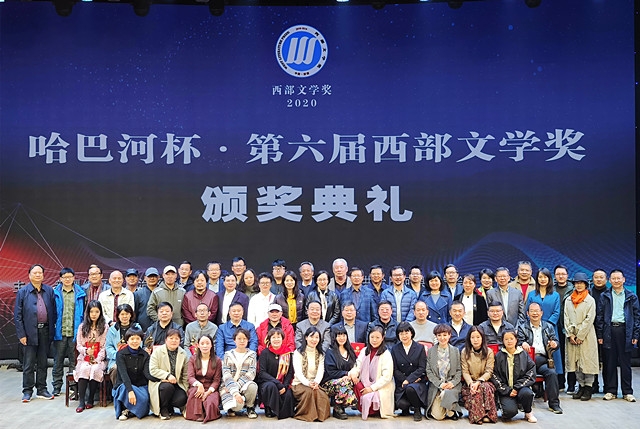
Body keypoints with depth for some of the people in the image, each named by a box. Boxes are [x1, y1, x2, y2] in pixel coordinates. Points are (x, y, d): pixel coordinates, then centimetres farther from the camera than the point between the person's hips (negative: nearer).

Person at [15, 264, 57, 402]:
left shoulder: (49, 291, 8)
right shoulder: (23, 292, 0)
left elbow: (54, 312, 9)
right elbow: (17, 315, -2)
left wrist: (52, 330, 3)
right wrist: (21, 334, -8)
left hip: (45, 331, 3)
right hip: (30, 332, -3)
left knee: (43, 362, 10)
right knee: (29, 363, 2)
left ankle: (42, 389, 19)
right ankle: (27, 391, 11)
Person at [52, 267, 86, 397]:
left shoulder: (80, 293, 6)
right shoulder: (55, 293, 6)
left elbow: (83, 312, 9)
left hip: (75, 332, 0)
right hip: (60, 332, 0)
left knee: (74, 360, 4)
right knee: (58, 360, 6)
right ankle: (57, 386, 15)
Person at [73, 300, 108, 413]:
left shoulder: (104, 327, 7)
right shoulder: (82, 326, 12)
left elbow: (104, 347, 1)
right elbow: (78, 345, 9)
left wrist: (97, 360, -12)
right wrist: (86, 351, -12)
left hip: (98, 359, -1)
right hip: (84, 357, 1)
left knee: (95, 369, -32)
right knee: (84, 369, -30)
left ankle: (91, 399, -18)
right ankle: (81, 402, -29)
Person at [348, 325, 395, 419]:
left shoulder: (386, 354, -5)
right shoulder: (364, 351, 12)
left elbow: (387, 377, -9)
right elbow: (358, 366, 10)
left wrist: (372, 388, -17)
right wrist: (353, 373, -15)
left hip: (381, 388, -5)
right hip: (365, 384, 5)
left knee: (367, 398, -33)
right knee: (355, 385, -27)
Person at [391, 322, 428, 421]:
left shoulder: (420, 348, 4)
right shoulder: (395, 349, 8)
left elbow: (422, 368, -4)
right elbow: (395, 370, 3)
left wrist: (409, 380, -15)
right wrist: (405, 380, -12)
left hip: (417, 382, -1)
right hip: (401, 384, 1)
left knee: (410, 389, -36)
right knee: (401, 404, -27)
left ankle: (417, 410, -7)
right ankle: (406, 408, 13)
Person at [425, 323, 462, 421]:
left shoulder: (455, 350, 8)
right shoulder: (431, 351, 6)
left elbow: (459, 370, 7)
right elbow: (429, 371, 2)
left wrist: (452, 382, -11)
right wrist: (440, 384, -12)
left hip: (452, 384, 0)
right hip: (436, 385, 0)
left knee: (447, 394, -37)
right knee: (438, 416, -17)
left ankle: (451, 412, -5)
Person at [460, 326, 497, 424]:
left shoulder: (489, 352, 2)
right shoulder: (464, 352, 3)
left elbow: (489, 372, -4)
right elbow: (465, 372, -1)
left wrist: (478, 382, -21)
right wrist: (471, 383, -21)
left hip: (485, 381, 0)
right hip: (469, 383, 0)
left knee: (485, 387, -34)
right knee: (475, 392, -32)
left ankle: (488, 415, -30)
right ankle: (477, 416, -29)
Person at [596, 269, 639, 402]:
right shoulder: (605, 296, 10)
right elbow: (600, 316, 9)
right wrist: (600, 335, 4)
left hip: (625, 330, -1)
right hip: (609, 331, 1)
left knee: (625, 363, 3)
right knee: (610, 363, 4)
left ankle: (627, 392, 11)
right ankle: (611, 391, 12)